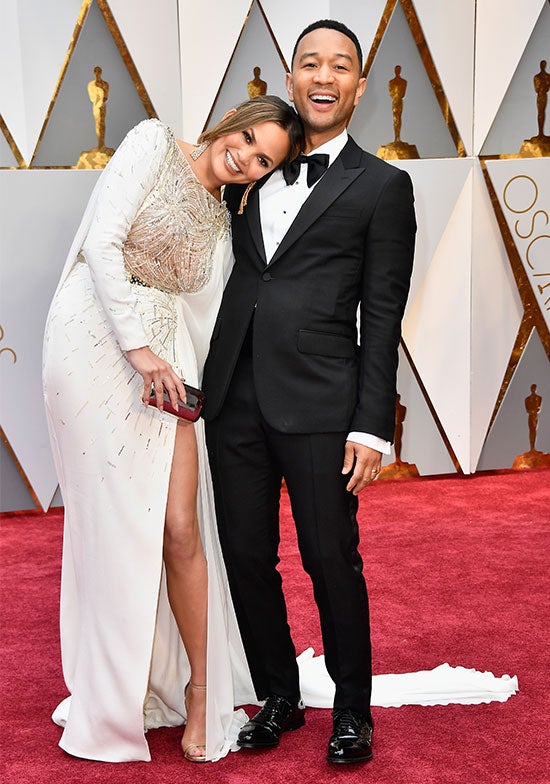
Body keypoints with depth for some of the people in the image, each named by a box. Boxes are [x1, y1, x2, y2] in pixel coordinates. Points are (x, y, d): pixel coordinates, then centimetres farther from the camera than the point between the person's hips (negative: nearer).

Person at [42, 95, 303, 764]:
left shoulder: (222, 226, 17)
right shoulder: (153, 143, 1)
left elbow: (208, 324, 14)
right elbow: (103, 243, -9)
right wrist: (139, 347, -14)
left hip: (161, 359, 4)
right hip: (95, 340, -4)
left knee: (180, 527, -3)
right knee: (113, 522, -1)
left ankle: (199, 688, 13)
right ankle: (115, 697, 16)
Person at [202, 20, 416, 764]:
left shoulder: (382, 185, 4)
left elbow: (382, 317, -1)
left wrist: (372, 426, -7)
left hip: (318, 403, -4)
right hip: (233, 396, 4)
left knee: (332, 561, 3)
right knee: (246, 557, 10)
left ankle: (352, 710, 24)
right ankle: (278, 699, 29)